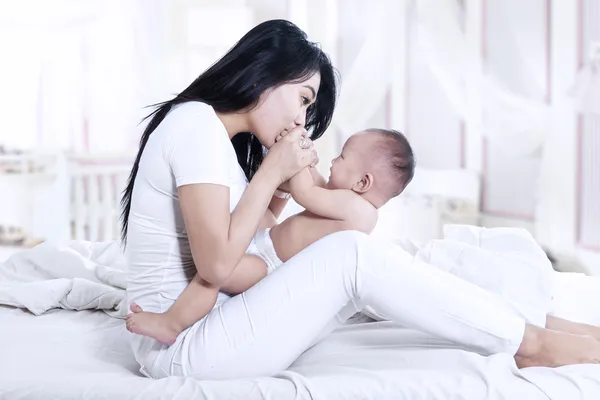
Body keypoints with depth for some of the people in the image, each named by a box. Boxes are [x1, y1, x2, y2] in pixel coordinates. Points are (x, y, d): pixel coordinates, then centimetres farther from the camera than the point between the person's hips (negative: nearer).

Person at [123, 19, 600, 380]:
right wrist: (273, 171, -13)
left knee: (356, 272, 3)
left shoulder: (220, 135, 15)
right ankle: (530, 343, -9)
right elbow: (217, 265, -21)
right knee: (351, 255, -19)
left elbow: (238, 239, 11)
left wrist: (283, 184, 0)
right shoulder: (196, 122, -15)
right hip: (182, 345, -9)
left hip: (213, 322, 9)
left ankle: (522, 332, 4)